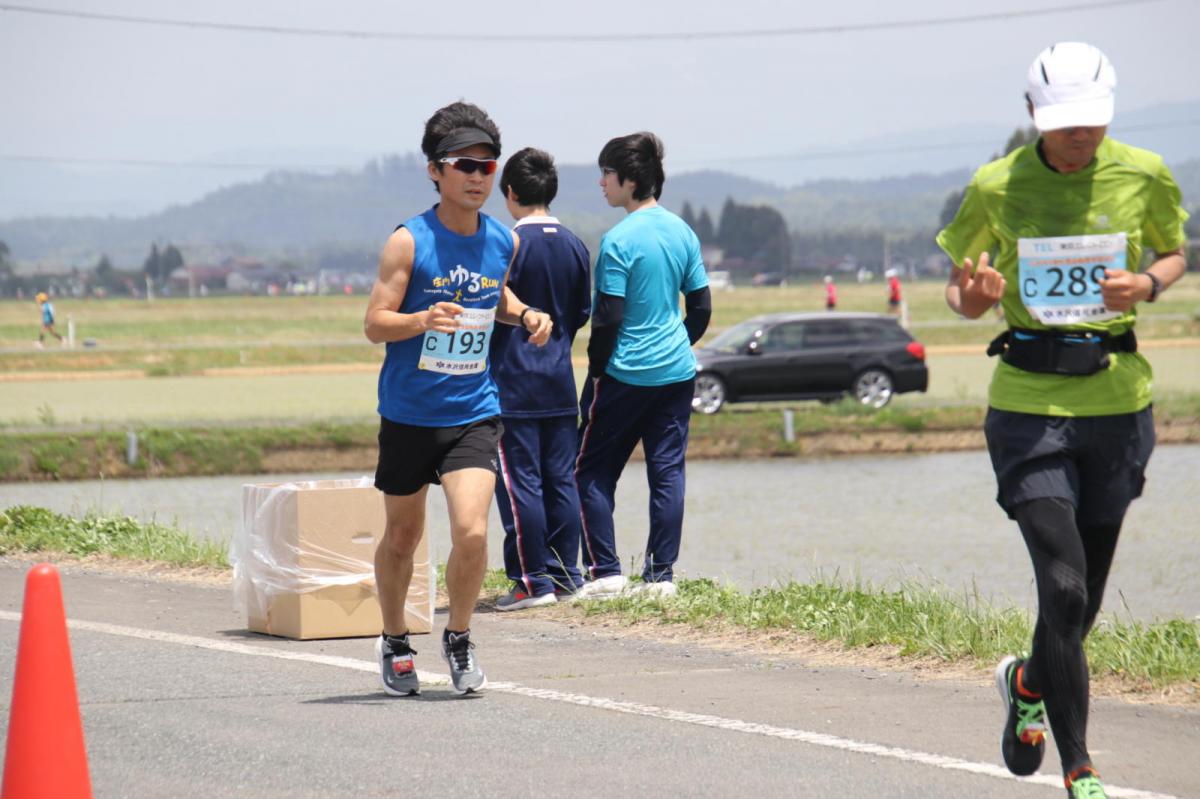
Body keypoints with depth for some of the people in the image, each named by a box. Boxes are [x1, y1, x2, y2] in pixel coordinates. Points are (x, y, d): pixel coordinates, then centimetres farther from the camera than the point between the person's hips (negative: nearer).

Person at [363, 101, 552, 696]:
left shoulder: (503, 242, 2)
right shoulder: (409, 241, -11)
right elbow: (375, 323, -13)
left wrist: (526, 316, 3)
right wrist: (423, 319, -32)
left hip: (474, 413, 2)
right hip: (409, 415, -2)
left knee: (471, 530, -16)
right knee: (402, 537, 13)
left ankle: (458, 638, 7)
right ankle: (394, 642, 35)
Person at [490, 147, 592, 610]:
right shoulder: (575, 246, 7)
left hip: (514, 382, -6)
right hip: (560, 381, 7)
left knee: (519, 481, -3)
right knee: (561, 479, 10)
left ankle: (532, 581, -3)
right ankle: (566, 575, 13)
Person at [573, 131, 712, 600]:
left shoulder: (620, 241, -15)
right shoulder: (683, 232, 5)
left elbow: (608, 318, -15)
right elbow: (701, 307, 10)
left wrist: (597, 369, -3)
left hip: (625, 374, -6)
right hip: (677, 371, 6)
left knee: (592, 470, 4)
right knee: (667, 470, 7)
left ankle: (605, 572, -1)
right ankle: (661, 574, 6)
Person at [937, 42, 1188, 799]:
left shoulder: (1143, 177, -2)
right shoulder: (997, 187, -4)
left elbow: (1174, 255, 15)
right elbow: (963, 293, 8)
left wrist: (1147, 284, -8)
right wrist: (972, 297, -16)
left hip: (1118, 402, 2)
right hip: (1029, 404, -2)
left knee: (1084, 598, 11)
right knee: (1063, 587, -14)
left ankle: (1030, 682, 44)